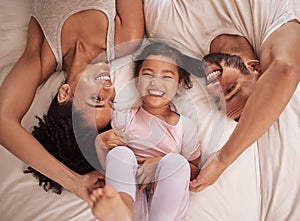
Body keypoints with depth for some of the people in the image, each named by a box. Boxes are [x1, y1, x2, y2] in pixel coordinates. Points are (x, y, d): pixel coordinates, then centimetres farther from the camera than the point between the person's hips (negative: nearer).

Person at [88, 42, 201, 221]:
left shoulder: (186, 126, 7)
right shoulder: (123, 118, 10)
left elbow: (194, 170, 6)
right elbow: (107, 164, 11)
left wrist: (161, 164, -10)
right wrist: (102, 143, -12)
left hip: (167, 204, 0)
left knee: (176, 161, -26)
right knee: (119, 153, -23)